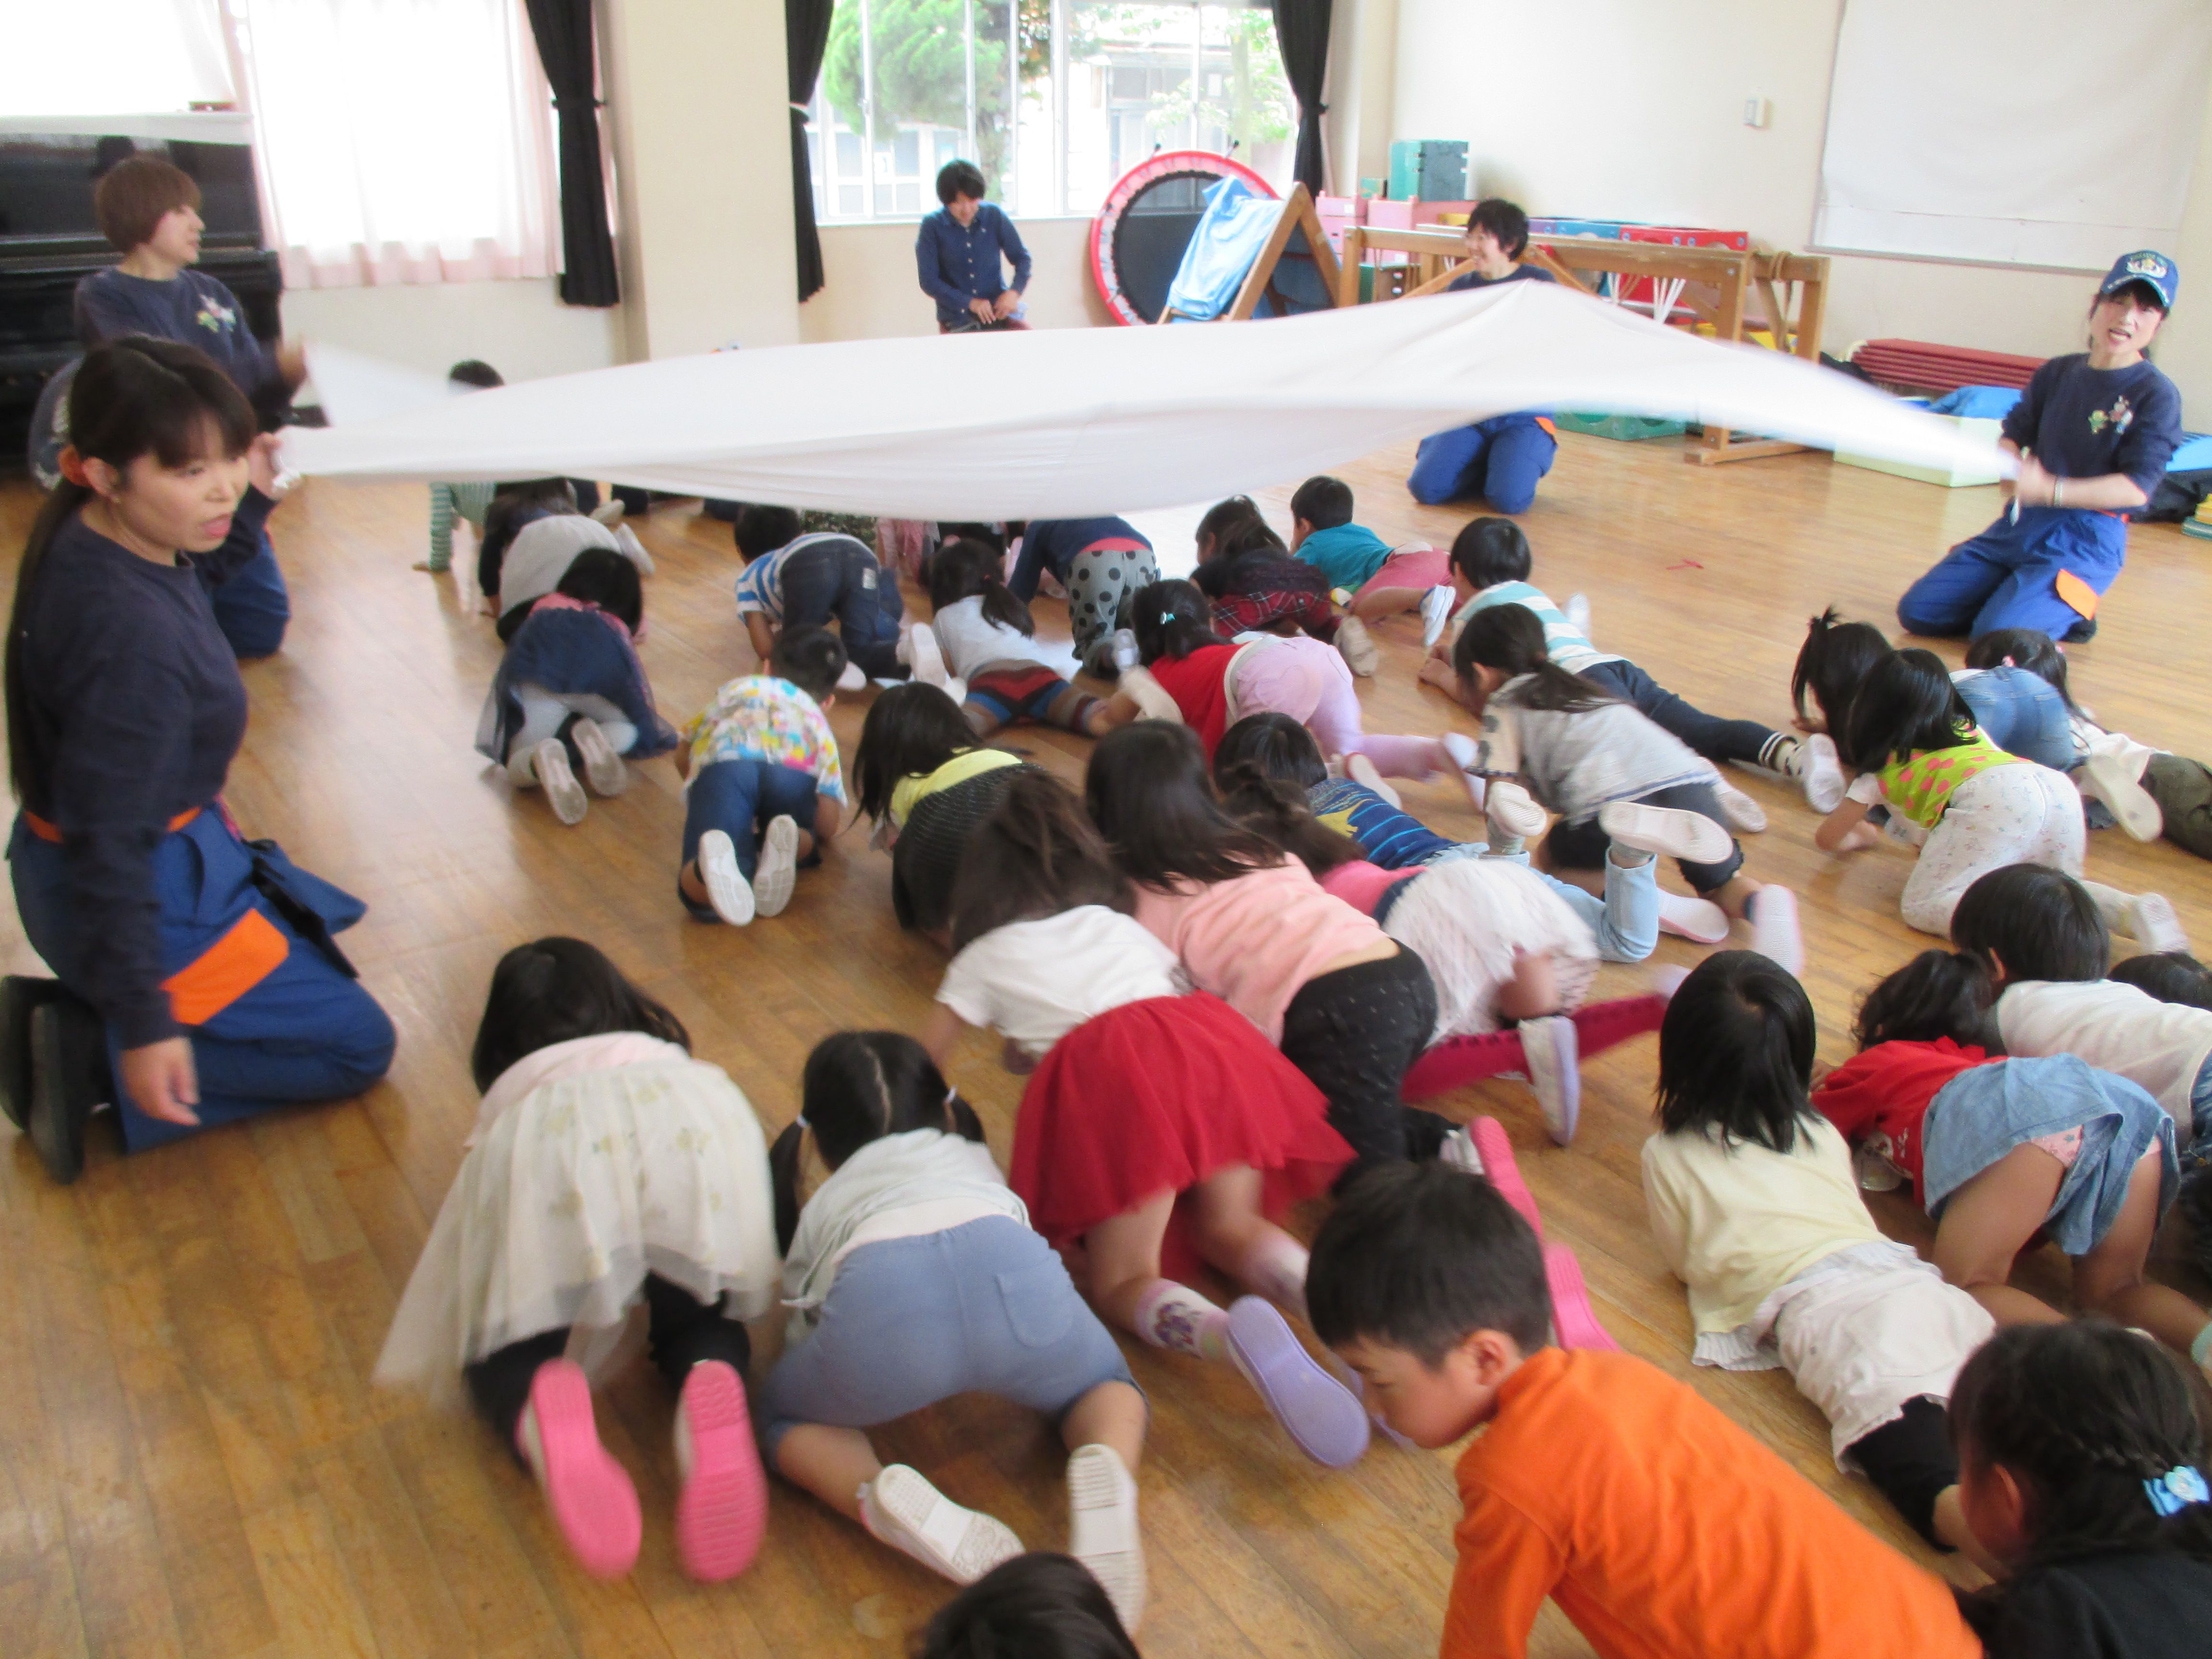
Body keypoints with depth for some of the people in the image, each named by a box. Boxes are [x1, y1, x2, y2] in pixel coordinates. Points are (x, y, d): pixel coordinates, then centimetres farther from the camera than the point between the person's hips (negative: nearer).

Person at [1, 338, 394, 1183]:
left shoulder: (81, 536, -6)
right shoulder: (133, 634, -33)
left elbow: (202, 566, 20)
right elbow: (111, 839, -30)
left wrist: (254, 500, 3)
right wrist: (142, 1024, -26)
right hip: (150, 890, -9)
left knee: (307, 947, 32)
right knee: (358, 1046, 4)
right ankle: (96, 1061, -3)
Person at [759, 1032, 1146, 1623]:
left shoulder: (803, 1152, 37)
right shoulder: (959, 1129, 42)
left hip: (879, 1283, -1)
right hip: (1012, 1260, 2)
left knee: (787, 1419, 30)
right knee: (1104, 1384, 33)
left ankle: (886, 1499, -6)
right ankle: (1105, 1478, -6)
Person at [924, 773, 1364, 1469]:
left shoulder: (982, 959, 26)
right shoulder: (1120, 927, 34)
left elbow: (921, 1068, 33)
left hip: (1105, 1072, -4)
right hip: (1208, 1038, 4)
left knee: (1123, 1280, 1)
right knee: (1228, 1225, 18)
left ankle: (1234, 1336, -32)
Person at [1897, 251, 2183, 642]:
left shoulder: (2157, 395, -9)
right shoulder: (2057, 372, 8)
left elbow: (2137, 488, -16)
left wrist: (2049, 490, -25)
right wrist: (2012, 461, -14)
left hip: (2087, 537, -6)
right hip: (2019, 522, 6)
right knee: (1917, 612, 0)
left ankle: (2071, 614, 7)